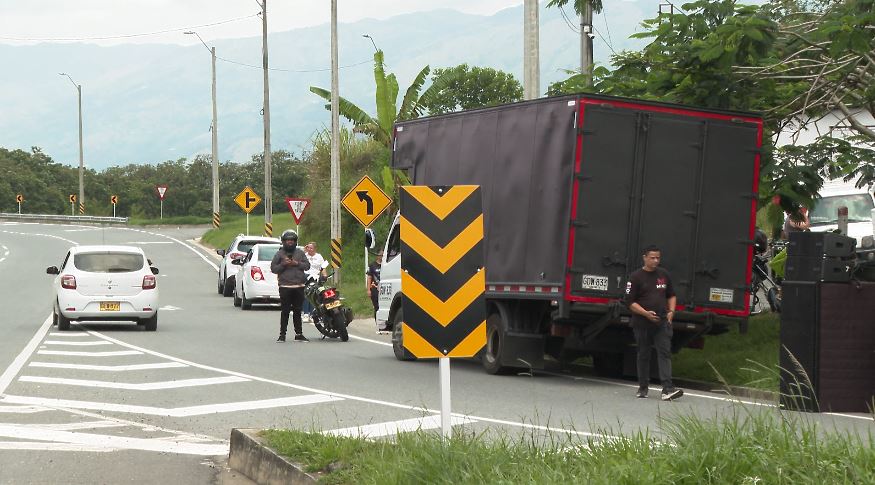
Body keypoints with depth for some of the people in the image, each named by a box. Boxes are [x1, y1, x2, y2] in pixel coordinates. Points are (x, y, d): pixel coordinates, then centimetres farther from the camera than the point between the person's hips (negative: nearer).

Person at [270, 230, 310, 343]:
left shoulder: (300, 253, 13)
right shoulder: (279, 254, 5)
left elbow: (307, 265, 8)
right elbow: (273, 268, 2)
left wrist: (297, 263, -7)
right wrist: (283, 264, -12)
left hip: (299, 287, 3)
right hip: (285, 287, -3)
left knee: (297, 311, 8)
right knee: (285, 312, -4)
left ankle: (298, 334, 12)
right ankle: (282, 334, 0)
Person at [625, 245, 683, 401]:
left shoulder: (664, 275, 11)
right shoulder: (636, 277, -3)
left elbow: (671, 295, 23)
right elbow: (630, 302, -6)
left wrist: (671, 311, 5)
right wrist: (646, 313, -18)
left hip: (662, 322, 2)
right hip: (642, 323, -2)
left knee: (665, 353, -10)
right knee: (643, 355, 8)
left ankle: (667, 389, -19)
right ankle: (643, 387, 21)